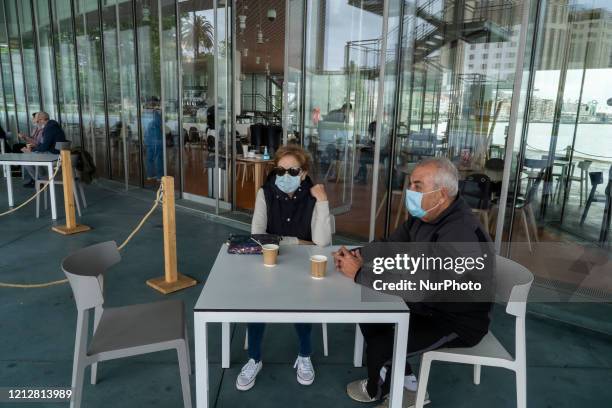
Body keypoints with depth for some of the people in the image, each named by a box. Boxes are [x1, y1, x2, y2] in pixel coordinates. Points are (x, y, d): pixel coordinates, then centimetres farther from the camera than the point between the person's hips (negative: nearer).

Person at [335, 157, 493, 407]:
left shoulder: (460, 234, -33)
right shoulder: (423, 216, -2)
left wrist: (359, 273, -29)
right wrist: (358, 255, -15)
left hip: (458, 323, -9)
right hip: (430, 304, 9)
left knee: (378, 346, -15)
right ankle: (405, 383, 19)